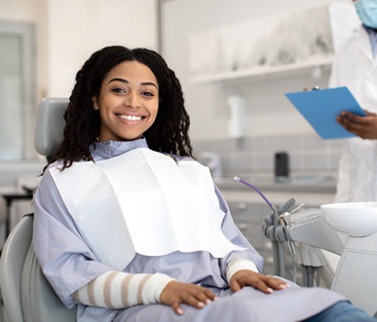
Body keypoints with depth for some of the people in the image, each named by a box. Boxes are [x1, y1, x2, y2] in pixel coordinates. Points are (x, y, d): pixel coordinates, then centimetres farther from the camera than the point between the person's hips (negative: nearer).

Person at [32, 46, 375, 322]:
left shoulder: (191, 170, 28)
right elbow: (67, 270, 3)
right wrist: (158, 288, -14)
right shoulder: (63, 178, 16)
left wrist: (240, 269, -5)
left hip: (224, 291, 4)